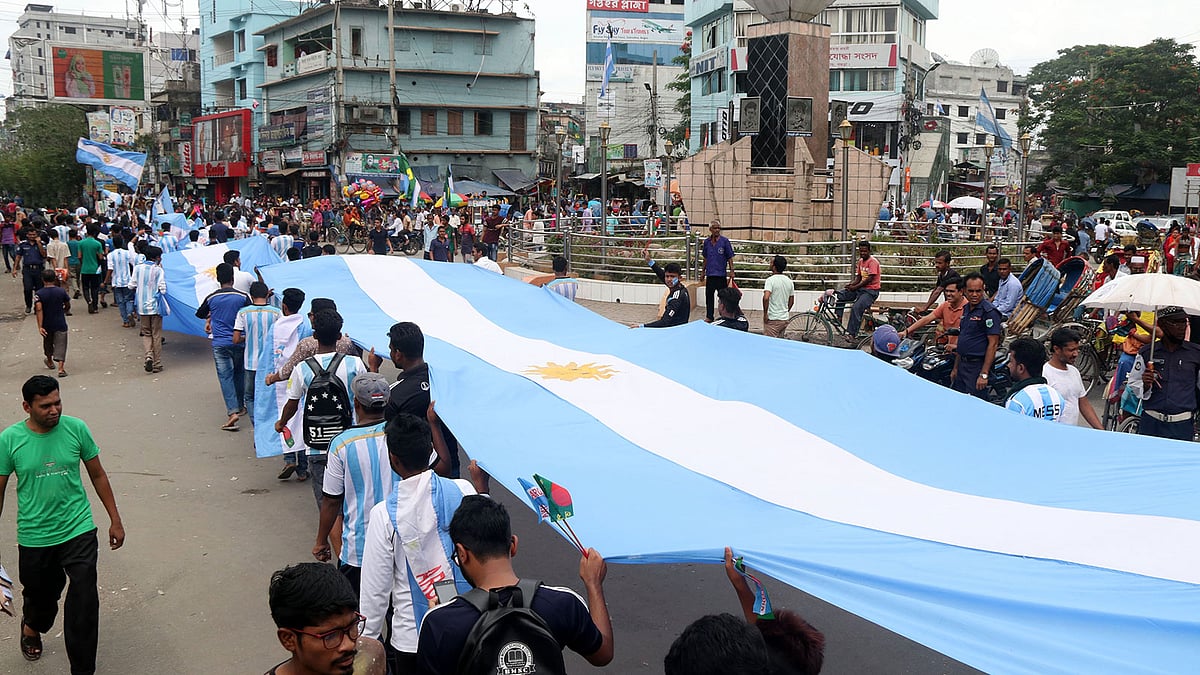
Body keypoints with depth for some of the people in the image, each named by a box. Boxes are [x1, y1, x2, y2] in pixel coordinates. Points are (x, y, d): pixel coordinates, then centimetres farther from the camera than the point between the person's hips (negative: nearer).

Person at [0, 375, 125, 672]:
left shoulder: (76, 428, -8)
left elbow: (97, 475, 3)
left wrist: (115, 520, 5)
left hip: (78, 530, 0)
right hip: (34, 537, 1)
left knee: (84, 602, -9)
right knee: (41, 594, 22)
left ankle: (82, 669, 3)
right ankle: (32, 628, 58)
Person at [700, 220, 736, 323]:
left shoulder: (724, 241, -5)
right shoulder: (707, 242, 7)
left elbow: (730, 258, -3)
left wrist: (731, 271, -11)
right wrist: (703, 272, 18)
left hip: (721, 274, -4)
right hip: (710, 274, 4)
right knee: (709, 295, 10)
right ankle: (709, 317, 20)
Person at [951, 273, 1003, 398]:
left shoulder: (989, 312, -14)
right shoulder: (966, 309, 14)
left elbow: (993, 344, -18)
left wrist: (984, 374, -22)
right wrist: (955, 368, 20)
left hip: (977, 366, -9)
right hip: (963, 364, 9)